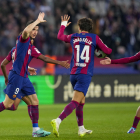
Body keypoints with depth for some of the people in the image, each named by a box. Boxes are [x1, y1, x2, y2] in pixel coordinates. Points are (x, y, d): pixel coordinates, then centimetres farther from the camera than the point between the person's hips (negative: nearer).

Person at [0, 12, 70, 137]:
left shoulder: (32, 47, 17)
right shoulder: (23, 40, -7)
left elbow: (44, 58, 22)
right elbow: (26, 31, -30)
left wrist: (59, 63, 18)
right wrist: (38, 21, -20)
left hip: (24, 77, 9)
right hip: (16, 76, -9)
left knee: (34, 101, 2)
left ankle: (36, 129, 2)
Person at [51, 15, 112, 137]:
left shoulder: (73, 37, 10)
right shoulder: (94, 38, 1)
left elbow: (60, 36, 29)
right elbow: (107, 51, 4)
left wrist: (63, 25, 45)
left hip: (73, 74, 5)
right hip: (85, 74, -5)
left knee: (81, 102, 19)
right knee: (75, 102, -13)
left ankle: (81, 129, 24)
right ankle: (58, 121, -32)